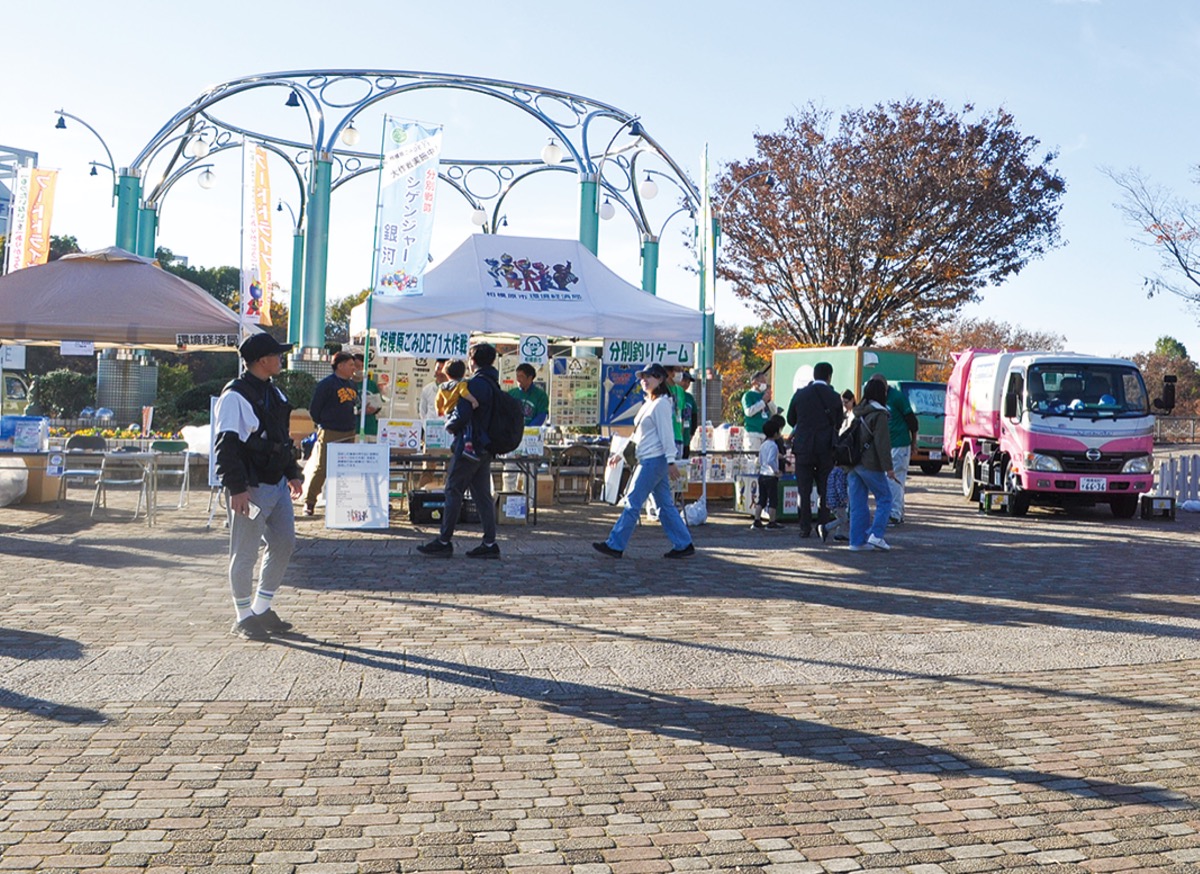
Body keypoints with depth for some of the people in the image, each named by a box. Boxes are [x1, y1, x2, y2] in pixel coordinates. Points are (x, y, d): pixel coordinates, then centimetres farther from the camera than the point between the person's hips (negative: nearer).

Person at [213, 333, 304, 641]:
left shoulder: (274, 393, 14)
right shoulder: (235, 396, -14)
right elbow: (226, 446, -19)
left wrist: (292, 474, 20)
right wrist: (237, 488, -23)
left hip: (277, 484, 9)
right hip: (251, 488, -9)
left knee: (284, 544, 12)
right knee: (245, 554, 1)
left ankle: (262, 609, 25)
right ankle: (243, 618, 14)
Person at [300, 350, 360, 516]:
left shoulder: (352, 385, 14)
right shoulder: (326, 384, -8)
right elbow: (314, 409, -6)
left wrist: (353, 426, 13)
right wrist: (322, 425, -1)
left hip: (349, 434, 7)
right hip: (329, 434, -7)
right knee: (321, 468, -6)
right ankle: (309, 502, 3)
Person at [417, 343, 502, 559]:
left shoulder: (474, 384, -15)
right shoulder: (494, 385, 14)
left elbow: (461, 416, -20)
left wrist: (449, 425, 1)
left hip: (469, 446, -9)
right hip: (485, 448, 9)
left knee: (453, 492, -3)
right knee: (483, 495, 9)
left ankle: (444, 541, 0)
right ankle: (490, 543, 7)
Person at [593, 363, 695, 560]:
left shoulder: (661, 404, -11)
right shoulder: (649, 403, 19)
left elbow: (666, 433, -16)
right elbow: (638, 434, 24)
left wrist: (671, 461, -20)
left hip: (654, 460, -10)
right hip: (649, 460, 10)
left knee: (632, 502, -6)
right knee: (665, 505, 9)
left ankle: (615, 545, -2)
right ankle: (683, 545, 12)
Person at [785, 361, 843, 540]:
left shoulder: (800, 394, -1)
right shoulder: (834, 397, -4)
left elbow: (791, 420, 8)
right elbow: (838, 424, 4)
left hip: (803, 446, 0)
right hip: (826, 448, 0)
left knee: (804, 490, 6)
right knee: (825, 489, 10)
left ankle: (805, 527, 6)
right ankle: (823, 523, -2)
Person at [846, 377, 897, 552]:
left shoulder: (856, 412, 14)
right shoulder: (879, 414, -9)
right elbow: (881, 443, -14)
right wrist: (888, 467, -13)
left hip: (852, 463, 7)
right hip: (870, 464, -7)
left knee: (857, 503, 8)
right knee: (884, 498, 5)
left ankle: (857, 540, 7)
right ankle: (876, 534, -7)